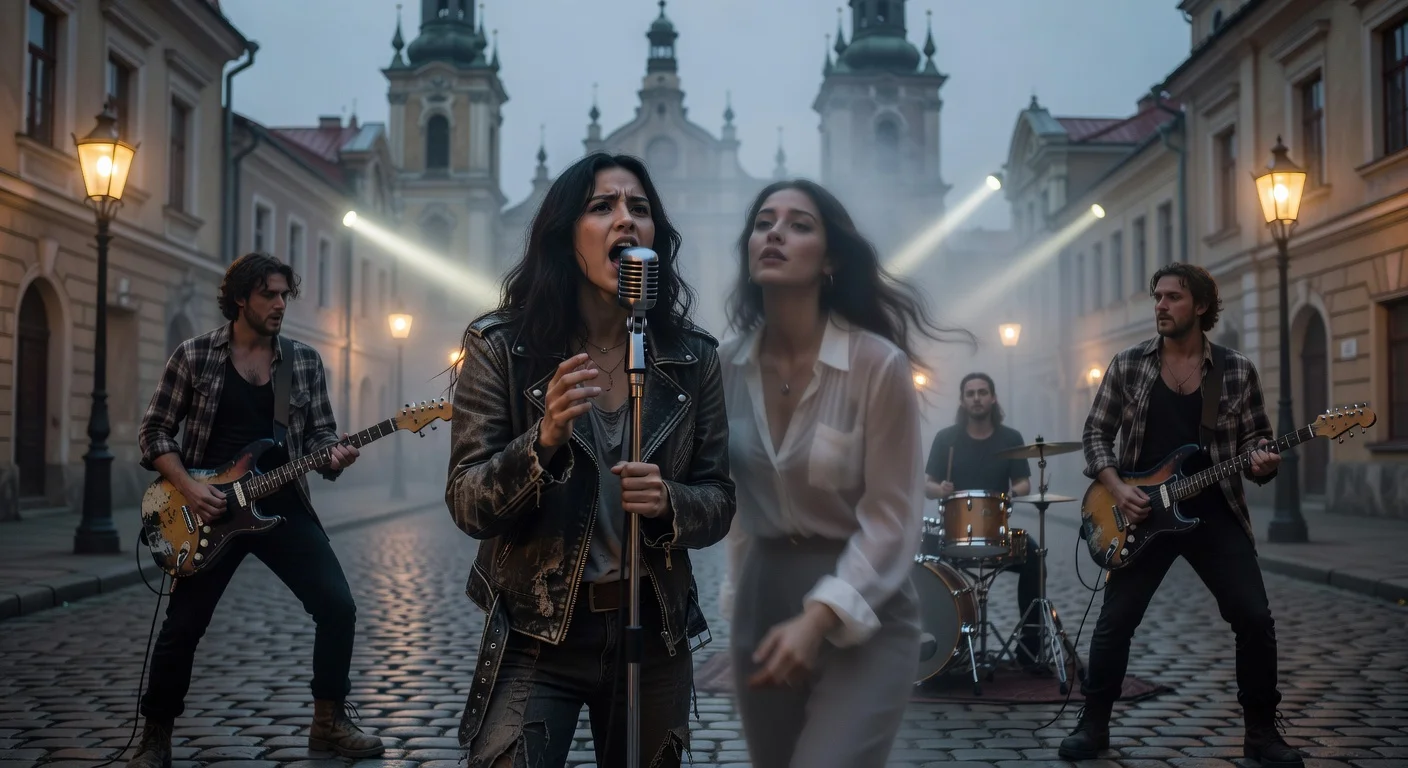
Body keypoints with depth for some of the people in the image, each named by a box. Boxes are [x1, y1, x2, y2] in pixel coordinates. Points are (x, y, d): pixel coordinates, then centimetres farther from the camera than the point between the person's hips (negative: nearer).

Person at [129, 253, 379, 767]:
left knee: (337, 606, -7)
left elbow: (319, 432, 8)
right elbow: (155, 431, 0)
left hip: (283, 506, 2)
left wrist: (333, 456, -16)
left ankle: (329, 721, 11)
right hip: (208, 510, -2)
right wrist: (187, 488, -13)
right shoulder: (194, 355, -2)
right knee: (183, 625, 1)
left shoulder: (305, 360, 5)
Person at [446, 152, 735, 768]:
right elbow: (466, 508, -10)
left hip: (655, 634, 3)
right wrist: (544, 442, -28)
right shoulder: (501, 347, -7)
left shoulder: (691, 358, -1)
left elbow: (719, 504, 4)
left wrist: (667, 503, -19)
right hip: (536, 638, -2)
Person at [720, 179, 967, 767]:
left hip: (863, 614, -5)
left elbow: (892, 518, -15)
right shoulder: (731, 364, -1)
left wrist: (818, 619, -24)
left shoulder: (878, 364, -16)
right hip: (762, 601, 5)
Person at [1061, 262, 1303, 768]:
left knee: (1255, 619, -5)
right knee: (1115, 621, 0)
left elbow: (1255, 436, 6)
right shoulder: (1127, 365, 1)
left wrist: (1261, 461, -17)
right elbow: (1096, 432, 3)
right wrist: (1116, 488, -10)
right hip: (1141, 514, 0)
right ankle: (1094, 724, 15)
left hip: (1216, 515, 0)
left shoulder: (1237, 371, 2)